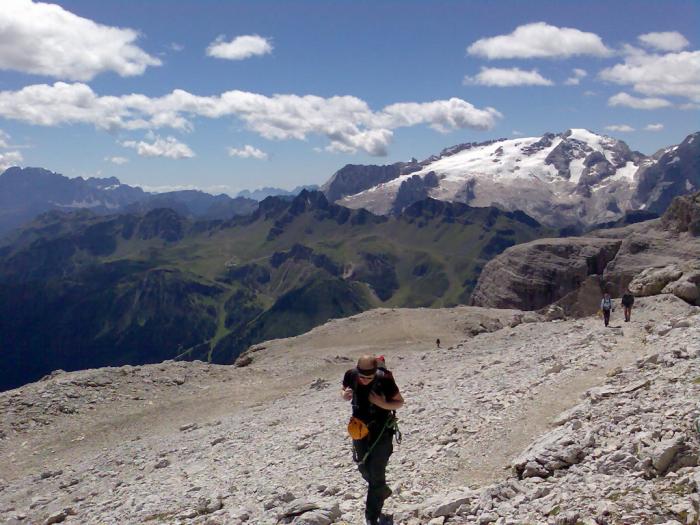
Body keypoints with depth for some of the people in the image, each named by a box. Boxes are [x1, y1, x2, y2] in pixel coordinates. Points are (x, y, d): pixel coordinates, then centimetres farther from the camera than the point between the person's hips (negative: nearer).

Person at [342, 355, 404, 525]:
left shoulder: (384, 380, -26)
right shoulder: (351, 376, -17)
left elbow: (400, 402, -11)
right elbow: (345, 394, 4)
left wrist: (382, 403, -30)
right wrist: (345, 395, -20)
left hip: (381, 431, -4)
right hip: (359, 430, 5)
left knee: (376, 473, -3)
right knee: (364, 468, 20)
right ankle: (383, 491, 50)